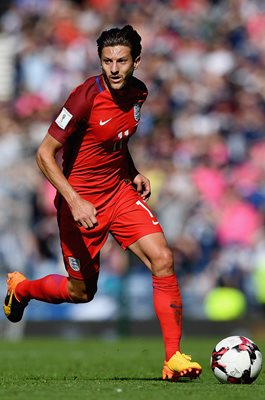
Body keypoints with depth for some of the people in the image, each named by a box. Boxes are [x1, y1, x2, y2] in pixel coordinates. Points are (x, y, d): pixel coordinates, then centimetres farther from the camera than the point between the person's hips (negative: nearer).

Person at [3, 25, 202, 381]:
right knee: (82, 293, 7)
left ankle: (173, 358, -10)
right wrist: (75, 201, -27)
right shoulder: (87, 97, -22)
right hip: (81, 200, -5)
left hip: (120, 191, 5)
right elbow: (45, 154, -19)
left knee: (163, 260, -14)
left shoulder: (138, 93, -1)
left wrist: (134, 174, 5)